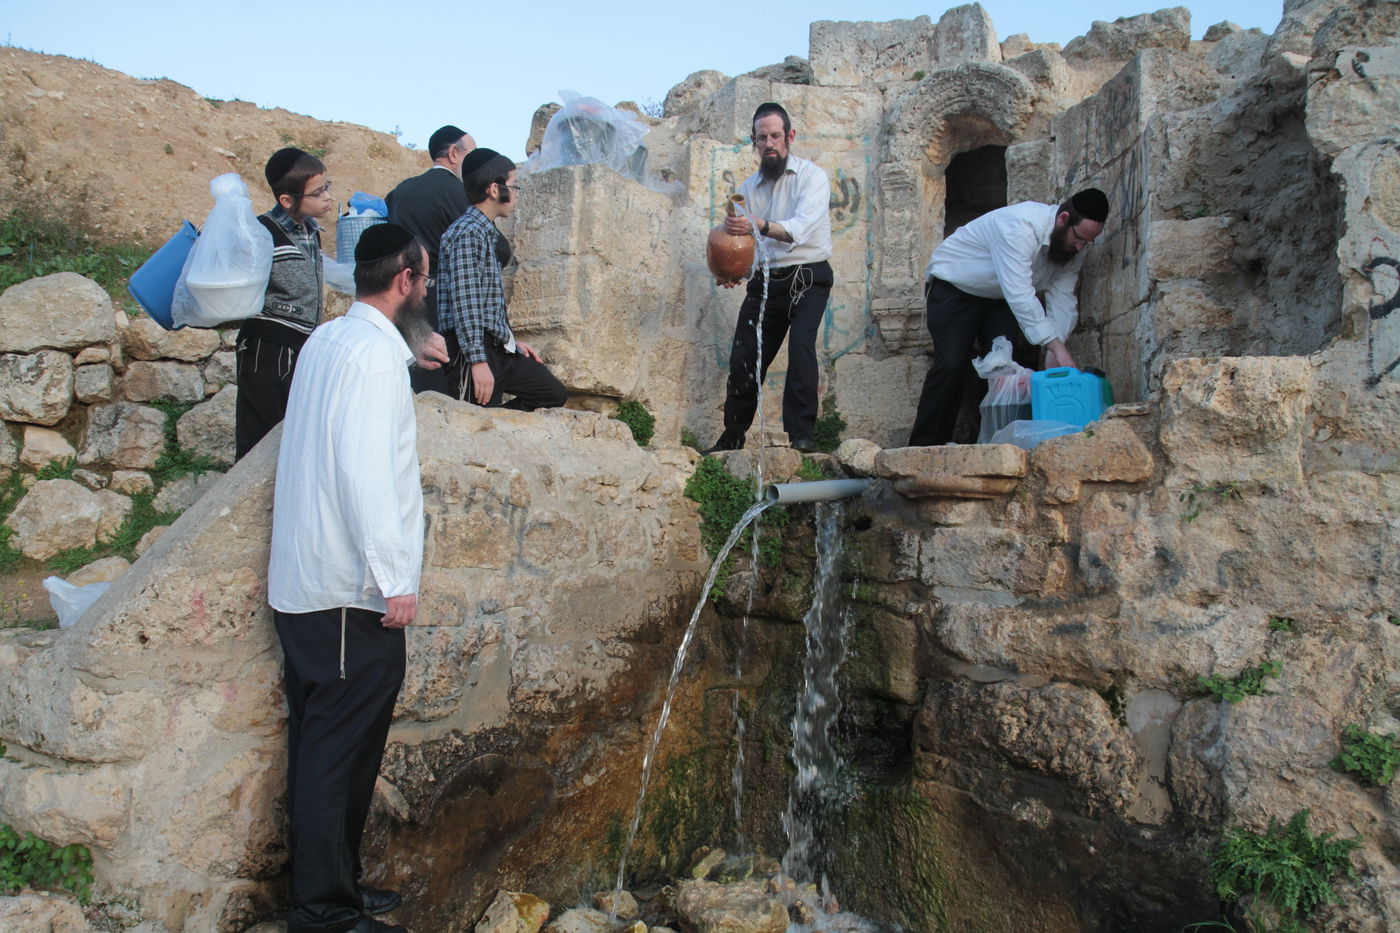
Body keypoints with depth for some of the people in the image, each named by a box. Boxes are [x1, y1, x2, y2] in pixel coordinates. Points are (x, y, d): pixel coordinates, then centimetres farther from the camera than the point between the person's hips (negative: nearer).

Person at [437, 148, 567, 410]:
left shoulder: (487, 233, 18)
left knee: (554, 393, 14)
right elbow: (464, 302, -22)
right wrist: (478, 361, -26)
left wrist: (512, 341, 24)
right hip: (471, 349, -10)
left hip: (497, 348, 10)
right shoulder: (467, 233, -14)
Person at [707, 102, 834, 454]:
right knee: (744, 358, 2)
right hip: (764, 281, 5)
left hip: (806, 278, -4)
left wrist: (760, 226, -40)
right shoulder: (748, 187, 12)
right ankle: (732, 438, 16)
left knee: (801, 343, -26)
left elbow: (800, 228, -22)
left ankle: (801, 433, -23)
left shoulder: (812, 177, -4)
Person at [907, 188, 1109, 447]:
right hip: (954, 288, -7)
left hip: (998, 298, 8)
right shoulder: (1021, 225, -35)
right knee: (952, 366, -18)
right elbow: (1019, 295, -41)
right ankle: (923, 447, -14)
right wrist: (1056, 346, -43)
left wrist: (1054, 351, -29)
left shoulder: (1073, 247, -9)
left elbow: (1062, 299, -14)